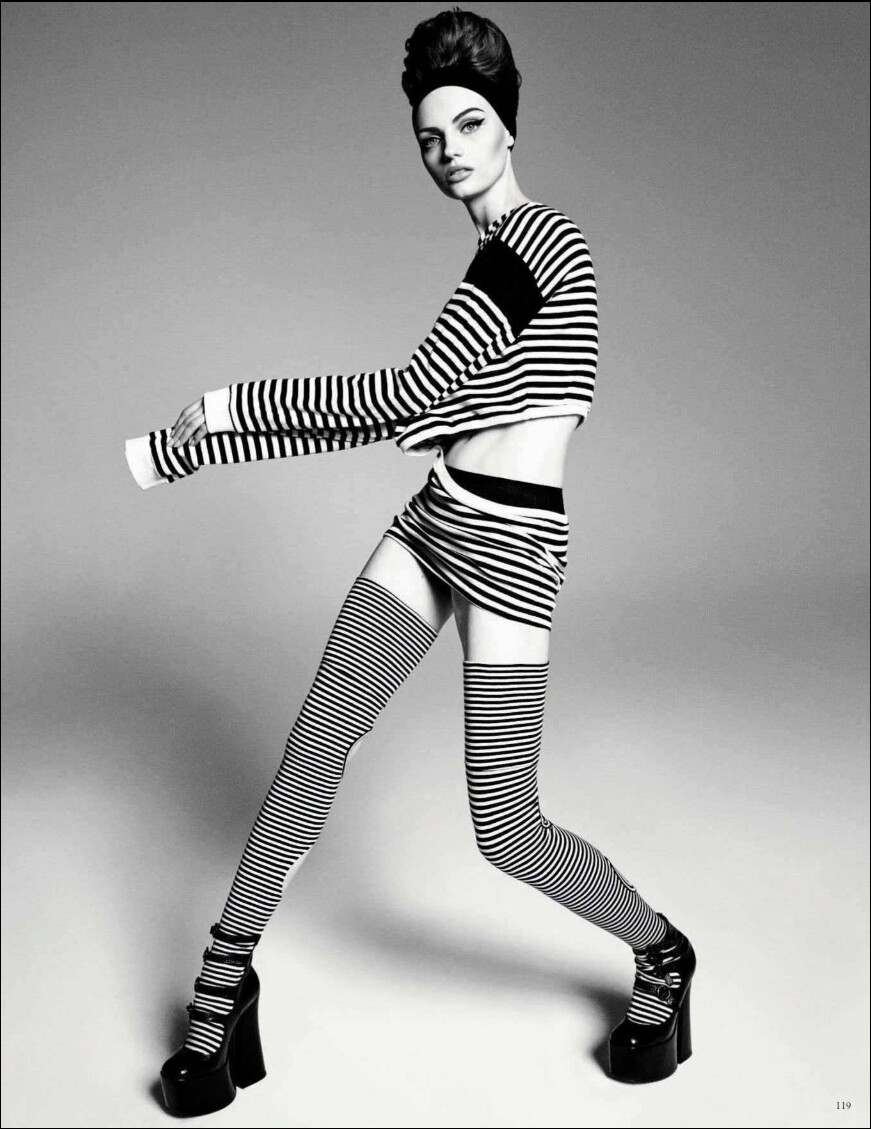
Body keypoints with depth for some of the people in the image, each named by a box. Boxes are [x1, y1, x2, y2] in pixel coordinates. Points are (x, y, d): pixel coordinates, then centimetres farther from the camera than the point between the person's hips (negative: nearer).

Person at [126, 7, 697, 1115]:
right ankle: (224, 985, 17)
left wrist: (226, 414, -10)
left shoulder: (537, 237, -14)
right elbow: (417, 407, 12)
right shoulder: (508, 251, 14)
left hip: (509, 548, -8)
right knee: (315, 743, 3)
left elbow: (406, 394, -19)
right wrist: (223, 418, 7)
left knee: (504, 829, -1)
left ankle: (661, 958, 26)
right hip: (434, 523, 8)